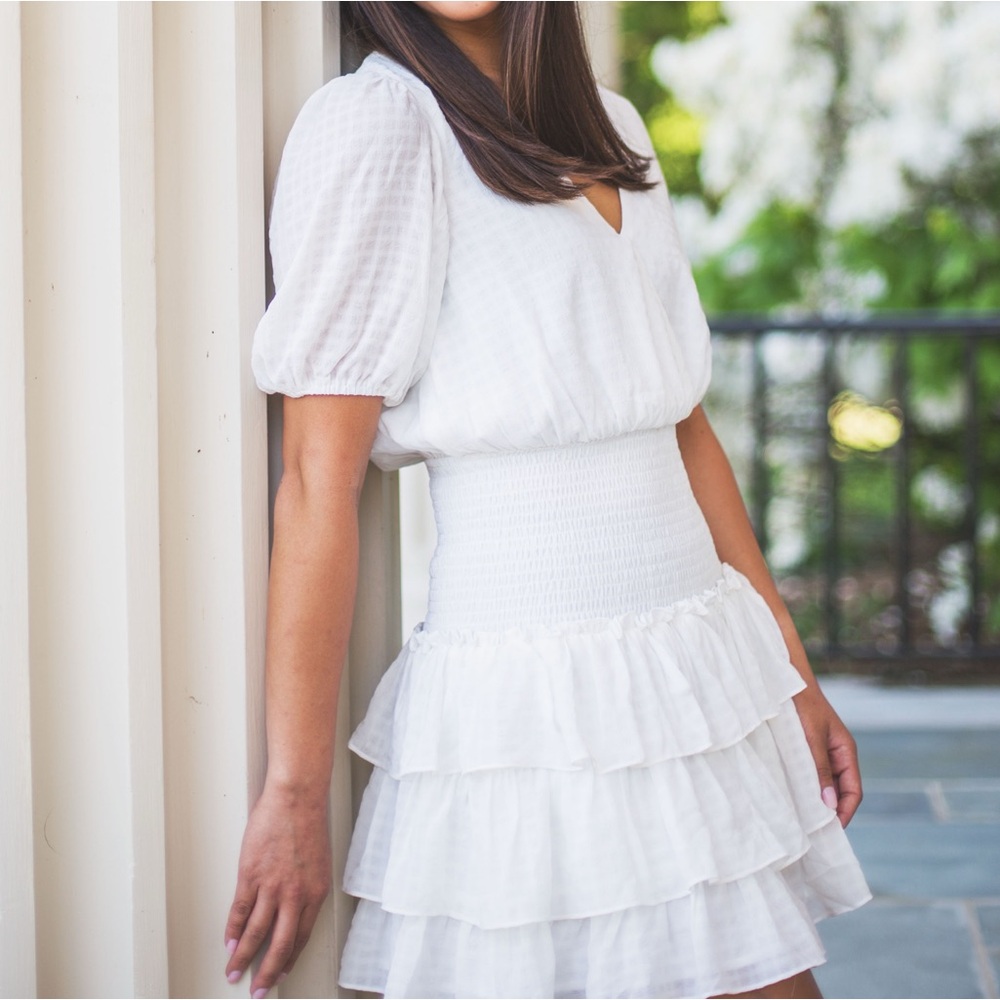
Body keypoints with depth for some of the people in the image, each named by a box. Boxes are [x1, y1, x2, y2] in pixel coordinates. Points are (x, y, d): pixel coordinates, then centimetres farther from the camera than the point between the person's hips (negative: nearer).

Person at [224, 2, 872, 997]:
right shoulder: (373, 119, -9)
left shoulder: (611, 126, 13)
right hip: (531, 701, -7)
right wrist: (295, 790, -14)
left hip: (704, 682, 7)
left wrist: (793, 673, 15)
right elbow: (319, 479, -13)